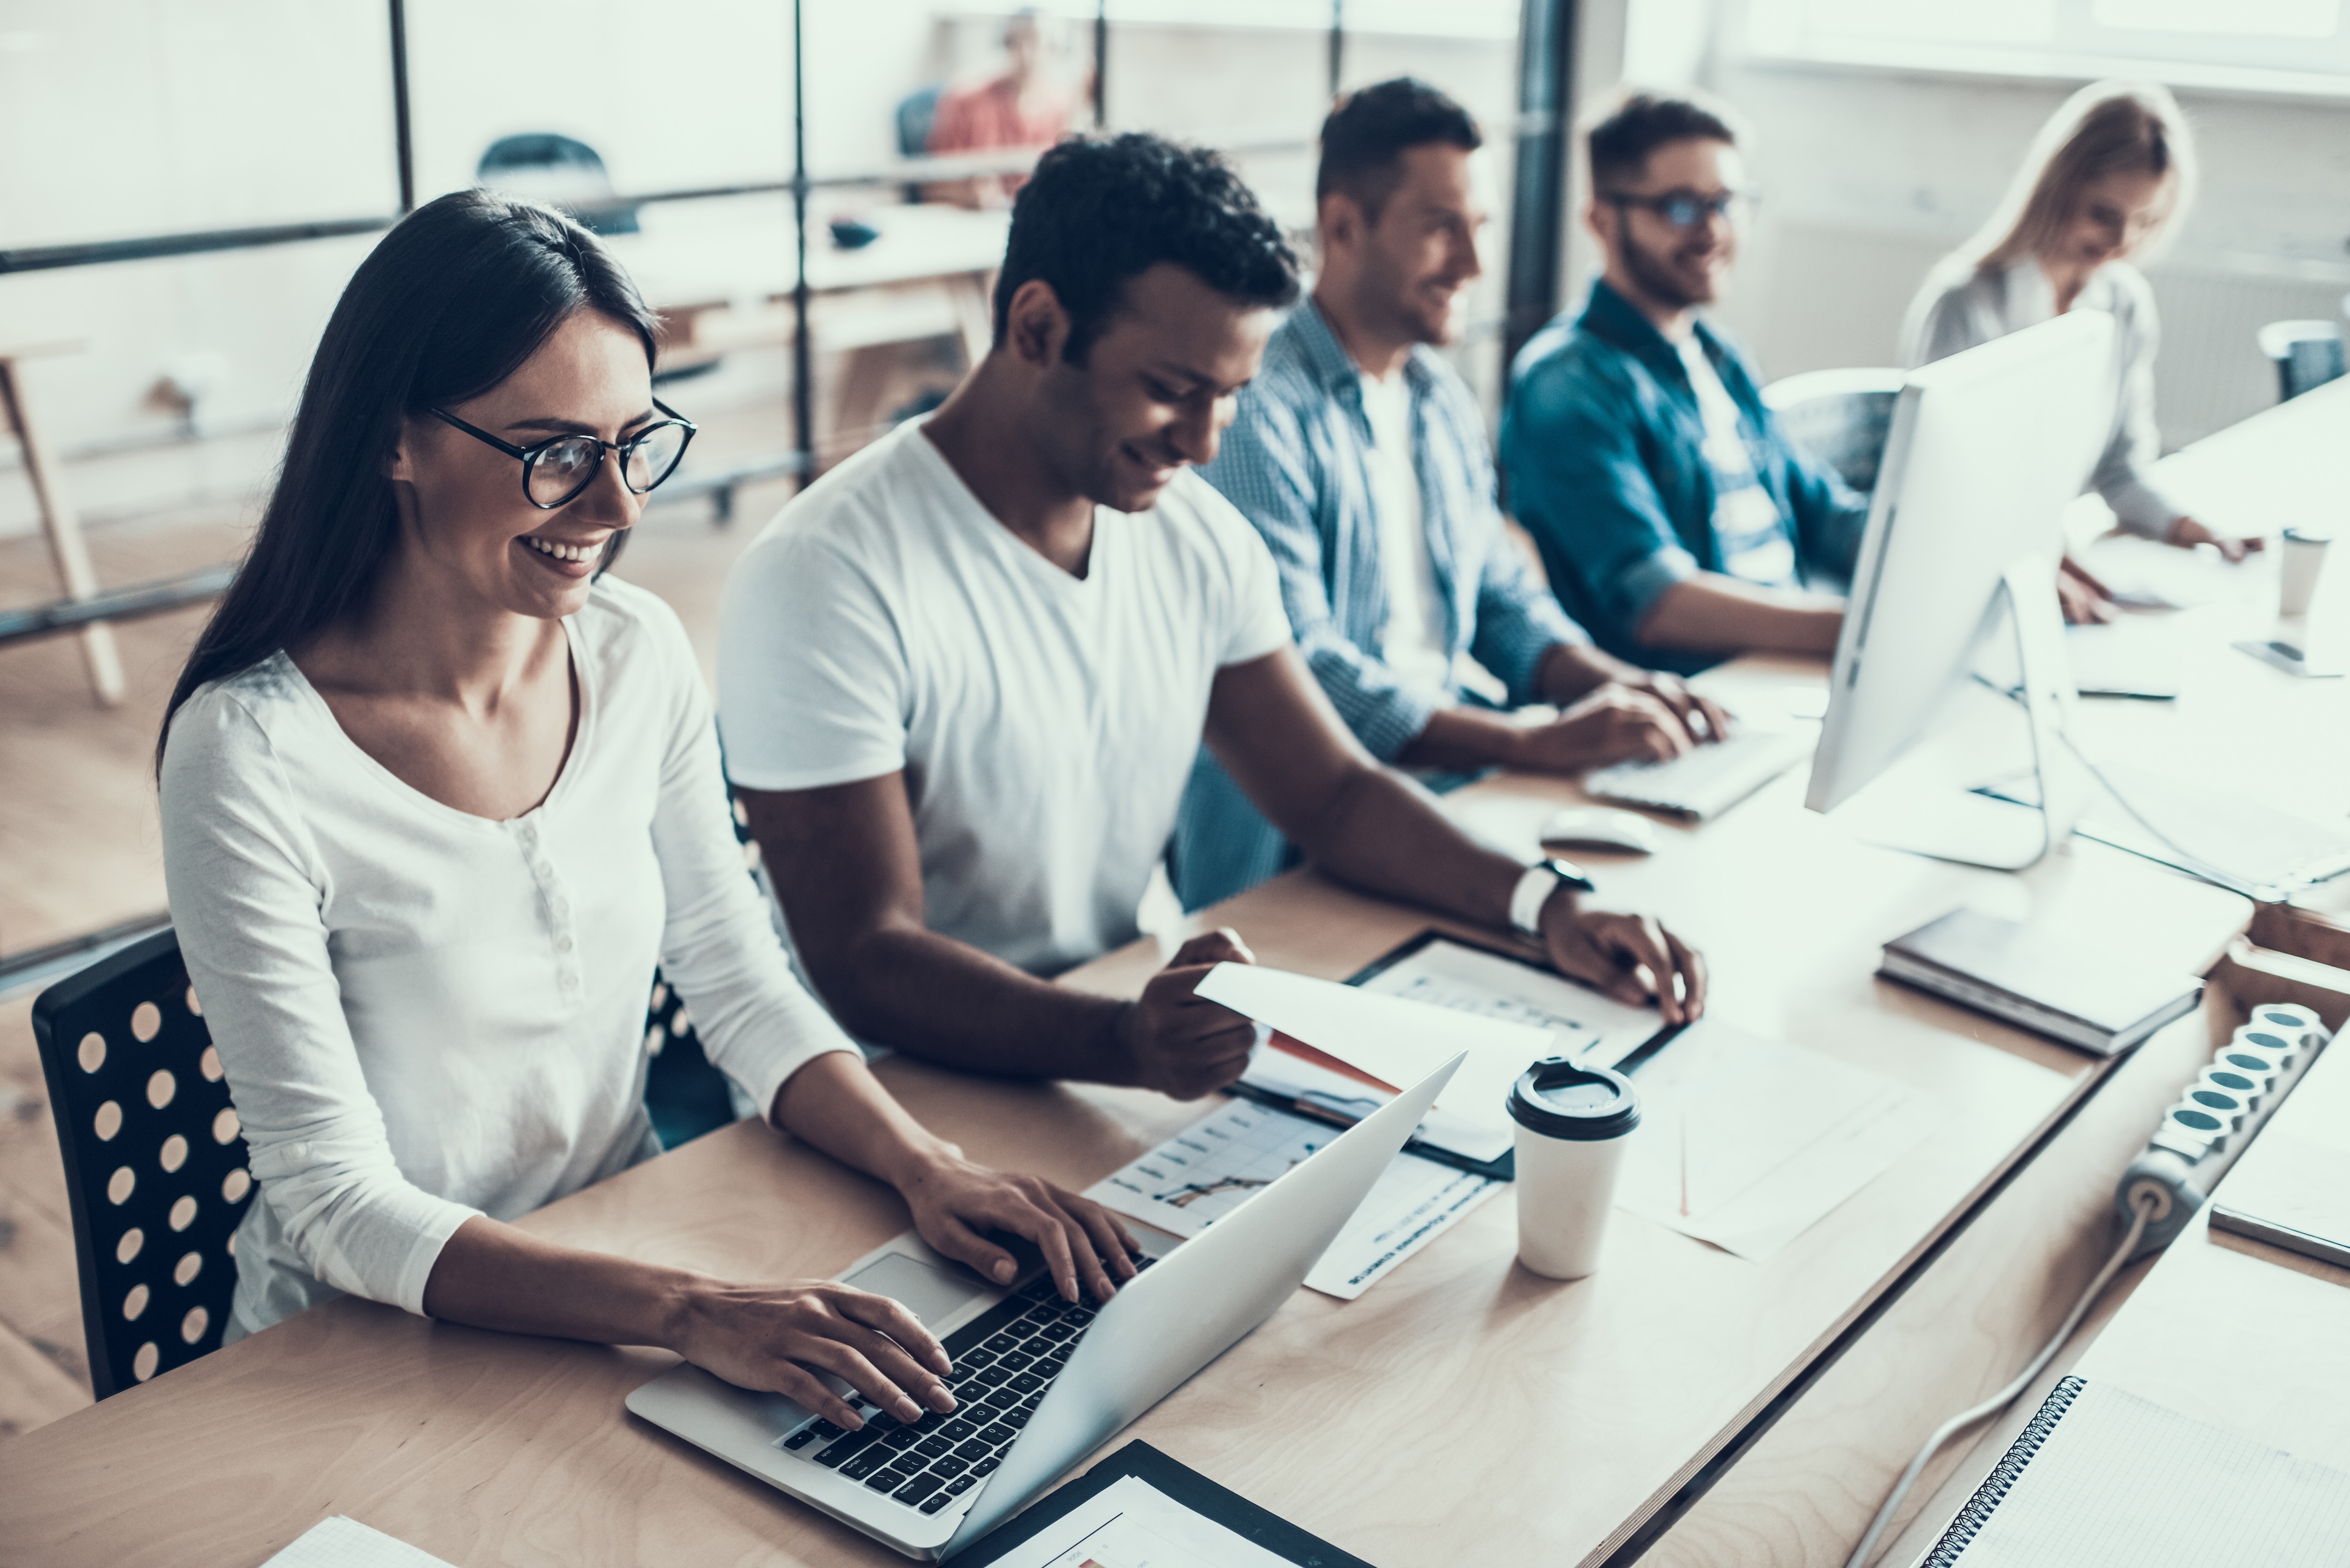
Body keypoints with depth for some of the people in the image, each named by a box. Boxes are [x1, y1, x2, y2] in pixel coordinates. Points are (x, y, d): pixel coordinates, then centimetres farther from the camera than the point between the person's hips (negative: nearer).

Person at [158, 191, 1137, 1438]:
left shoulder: (639, 656, -3)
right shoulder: (249, 754, -20)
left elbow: (742, 989, 4)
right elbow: (337, 1205, -20)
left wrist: (927, 1168, -13)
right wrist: (687, 1311, -32)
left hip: (625, 1259, 5)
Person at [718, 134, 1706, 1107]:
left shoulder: (1200, 539, 3)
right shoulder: (826, 582, -20)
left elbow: (1335, 795, 10)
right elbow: (866, 962, -22)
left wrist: (1547, 906, -7)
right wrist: (1123, 1045, -39)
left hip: (1139, 1019, 6)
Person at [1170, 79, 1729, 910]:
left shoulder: (1444, 400, 15)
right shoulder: (1259, 413, -14)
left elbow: (1500, 595, 20)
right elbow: (1299, 671, -23)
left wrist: (1616, 683, -1)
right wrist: (1538, 744, -28)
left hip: (1449, 774, 8)